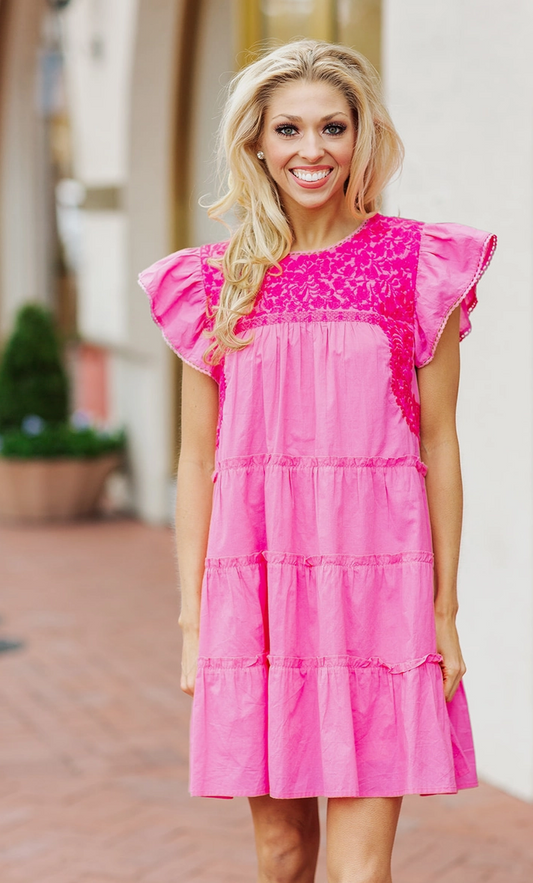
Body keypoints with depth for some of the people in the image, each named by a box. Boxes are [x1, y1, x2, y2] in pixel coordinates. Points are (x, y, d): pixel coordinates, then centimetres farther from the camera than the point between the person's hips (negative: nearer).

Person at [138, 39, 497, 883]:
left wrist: (445, 607, 0)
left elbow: (439, 442, 3)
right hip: (254, 578, 2)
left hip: (377, 573, -2)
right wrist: (192, 620, 6)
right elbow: (198, 459, 8)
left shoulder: (416, 265, 2)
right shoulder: (216, 280, 6)